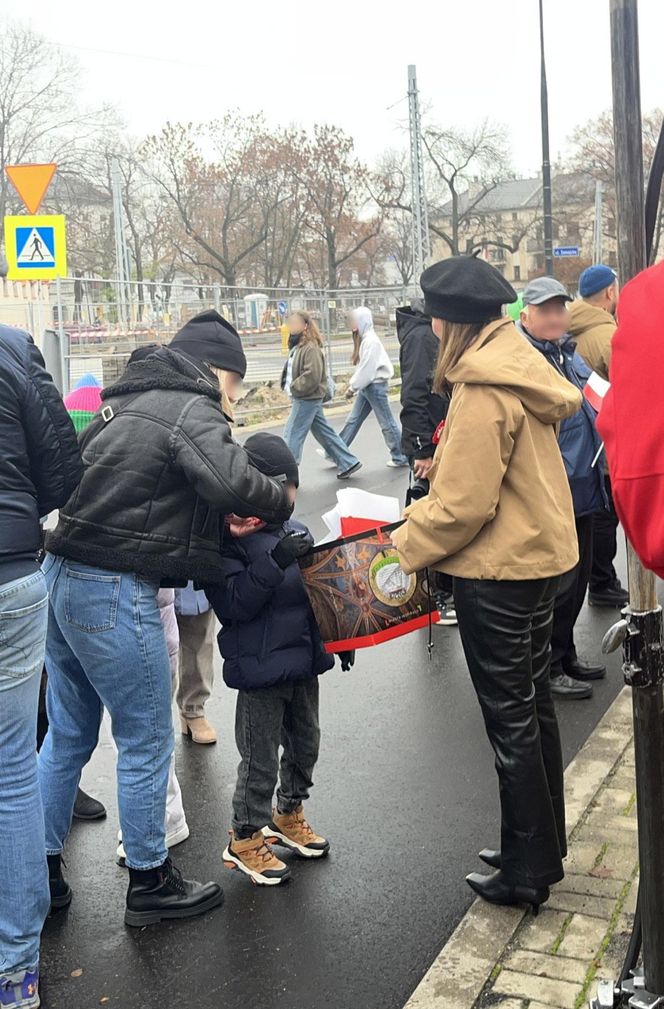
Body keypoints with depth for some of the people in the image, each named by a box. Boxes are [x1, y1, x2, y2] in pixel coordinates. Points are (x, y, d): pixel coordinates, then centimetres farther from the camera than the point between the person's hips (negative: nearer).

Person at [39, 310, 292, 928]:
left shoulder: (132, 401, 18)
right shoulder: (190, 409, -10)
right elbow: (230, 480, -29)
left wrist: (226, 517, 5)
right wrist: (279, 503, -9)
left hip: (61, 576, 9)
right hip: (113, 592, -9)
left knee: (68, 735, 20)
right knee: (146, 742, 6)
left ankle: (42, 873, 31)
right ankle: (149, 885, 21)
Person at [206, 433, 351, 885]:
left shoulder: (297, 533, 7)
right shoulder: (232, 541, -14)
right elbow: (233, 603, -24)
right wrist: (275, 562, -31)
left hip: (304, 661, 7)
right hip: (261, 670, -7)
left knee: (305, 746, 20)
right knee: (260, 759, 3)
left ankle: (289, 814, 42)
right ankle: (246, 839, 21)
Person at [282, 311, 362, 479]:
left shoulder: (311, 348, -19)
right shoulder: (299, 346, 12)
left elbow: (312, 377, -26)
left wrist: (294, 388, -17)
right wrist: (289, 385, 7)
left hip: (307, 400, -10)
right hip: (308, 399, 10)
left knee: (292, 436, -4)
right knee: (324, 433, 14)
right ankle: (348, 463, 21)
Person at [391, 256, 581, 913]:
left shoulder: (483, 389, -22)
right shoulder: (518, 364, 7)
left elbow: (463, 503, -23)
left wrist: (407, 545, -10)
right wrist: (432, 490, 9)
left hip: (497, 571, -9)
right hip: (539, 554, 10)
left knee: (510, 718, 3)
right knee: (532, 704, 19)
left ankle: (527, 871, 17)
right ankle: (543, 846, 35)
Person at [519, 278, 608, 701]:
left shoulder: (570, 353, 15)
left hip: (582, 488, 9)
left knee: (576, 579, 18)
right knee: (557, 583, 0)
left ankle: (565, 654, 33)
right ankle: (548, 667, 15)